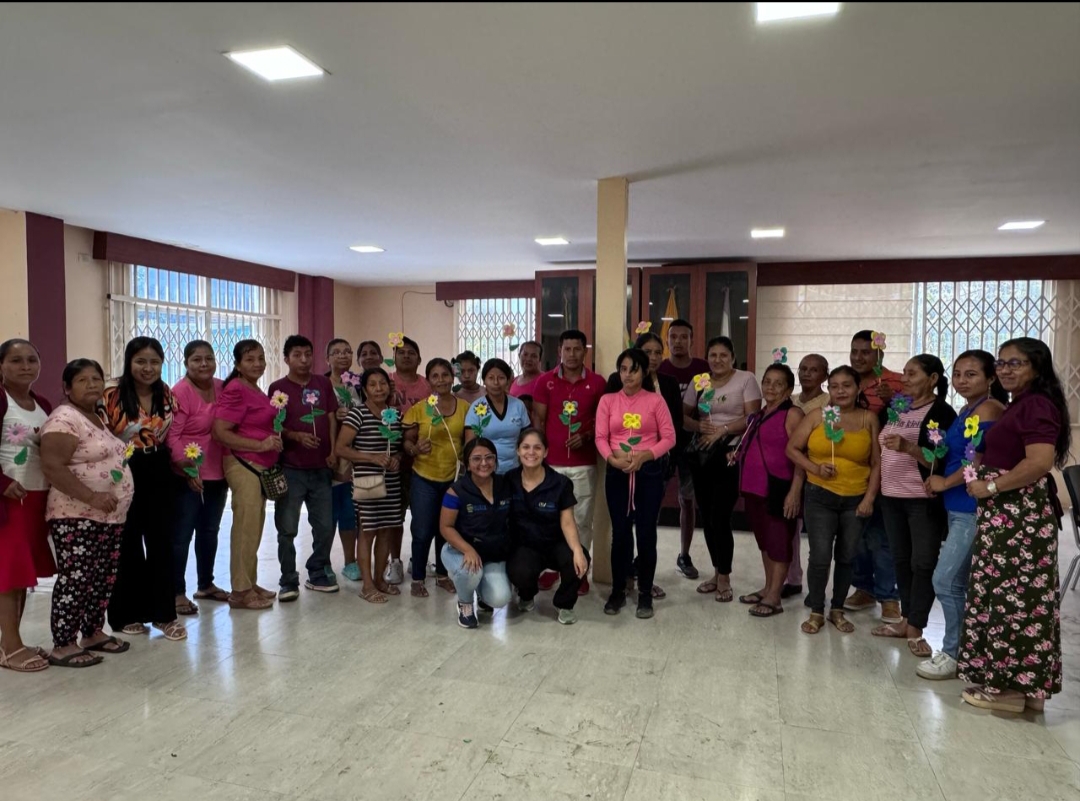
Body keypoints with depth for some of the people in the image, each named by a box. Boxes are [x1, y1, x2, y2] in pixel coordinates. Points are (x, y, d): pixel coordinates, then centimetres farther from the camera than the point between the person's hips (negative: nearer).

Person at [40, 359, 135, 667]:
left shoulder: (100, 418, 14)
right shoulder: (64, 419, -14)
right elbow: (52, 467, -22)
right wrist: (92, 497, -27)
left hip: (111, 516, 9)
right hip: (77, 517, -9)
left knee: (103, 578, 14)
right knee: (75, 579, -5)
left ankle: (93, 633, 26)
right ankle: (62, 646, 4)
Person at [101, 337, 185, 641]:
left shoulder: (167, 396, 3)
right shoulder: (112, 397, -11)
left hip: (159, 474, 4)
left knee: (161, 543, 6)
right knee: (128, 546, 8)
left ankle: (164, 613, 17)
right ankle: (127, 614, 23)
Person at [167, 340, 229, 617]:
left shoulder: (222, 388, 5)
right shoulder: (180, 392, -14)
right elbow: (171, 435, -19)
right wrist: (186, 465, -28)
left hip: (218, 474, 7)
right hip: (188, 475, -7)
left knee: (210, 531, 17)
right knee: (182, 534, 3)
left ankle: (206, 584, 32)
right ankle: (178, 592, 13)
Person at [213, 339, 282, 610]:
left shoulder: (256, 391, 13)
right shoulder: (235, 390, -12)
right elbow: (221, 432, -18)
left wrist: (274, 439, 6)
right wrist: (260, 445, -20)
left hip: (259, 466, 9)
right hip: (243, 465, -9)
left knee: (254, 528, 15)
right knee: (246, 528, -2)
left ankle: (250, 584, 25)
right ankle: (240, 591, 9)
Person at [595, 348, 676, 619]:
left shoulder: (655, 400, 1)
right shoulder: (607, 400, 6)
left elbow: (669, 437, -3)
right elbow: (601, 438, 1)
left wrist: (644, 455, -17)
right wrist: (613, 459, -18)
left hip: (649, 472, -1)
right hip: (617, 472, 1)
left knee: (646, 532, 3)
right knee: (620, 532, 5)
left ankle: (645, 593, 16)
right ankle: (618, 590, 19)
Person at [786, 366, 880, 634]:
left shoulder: (869, 419, 0)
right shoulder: (817, 415, -2)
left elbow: (877, 463, 2)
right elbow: (792, 448, 3)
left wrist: (869, 498, -5)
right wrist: (815, 468, -11)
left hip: (855, 499, 1)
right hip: (820, 496, -1)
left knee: (846, 557, 11)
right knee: (820, 557, -4)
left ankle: (837, 610, 28)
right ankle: (816, 612, 14)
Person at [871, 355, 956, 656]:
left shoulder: (942, 412, -10)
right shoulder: (896, 408, 10)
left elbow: (941, 462, -17)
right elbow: (882, 447, 21)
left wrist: (908, 447, -28)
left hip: (924, 499, -7)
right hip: (891, 496, 7)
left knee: (923, 563, -2)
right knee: (901, 560, 12)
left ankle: (915, 630, 4)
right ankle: (905, 620, 22)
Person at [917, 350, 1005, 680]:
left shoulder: (989, 410, -15)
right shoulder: (966, 411, 13)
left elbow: (981, 462, -22)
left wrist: (944, 483, -10)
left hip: (974, 509, -10)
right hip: (959, 508, 10)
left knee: (946, 580, -6)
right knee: (963, 583, 14)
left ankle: (954, 654, 8)